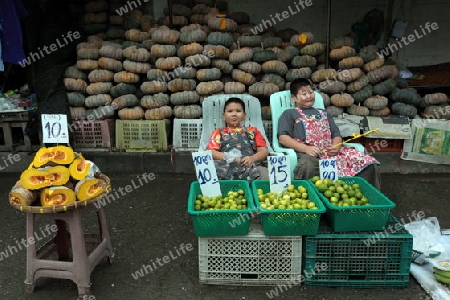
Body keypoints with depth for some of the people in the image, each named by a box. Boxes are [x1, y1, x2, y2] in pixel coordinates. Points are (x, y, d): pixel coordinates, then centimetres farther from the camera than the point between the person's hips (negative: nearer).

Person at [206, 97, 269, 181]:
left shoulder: (252, 131, 30)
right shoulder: (219, 132, 28)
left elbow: (264, 151, 18)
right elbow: (210, 152, 11)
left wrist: (252, 158, -7)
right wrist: (228, 157, -10)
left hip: (250, 166, 0)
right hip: (226, 166, 0)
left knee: (264, 173, -35)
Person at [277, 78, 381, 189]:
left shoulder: (323, 113, 33)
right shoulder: (289, 114, 18)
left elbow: (336, 134, 24)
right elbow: (283, 137, 3)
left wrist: (336, 146, -2)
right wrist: (306, 148, -13)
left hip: (330, 152, 5)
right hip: (308, 154, -4)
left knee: (368, 164, -16)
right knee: (308, 167, -42)